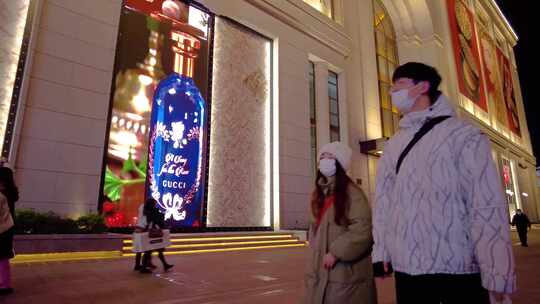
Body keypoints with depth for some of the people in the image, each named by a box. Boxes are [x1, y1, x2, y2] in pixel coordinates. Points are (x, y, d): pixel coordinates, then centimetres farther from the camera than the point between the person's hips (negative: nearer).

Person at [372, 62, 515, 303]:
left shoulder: (464, 135, -2)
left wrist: (497, 276, -14)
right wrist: (380, 252, 5)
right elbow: (382, 202, 9)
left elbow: (489, 207, -9)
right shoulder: (392, 146, 12)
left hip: (457, 271, -4)